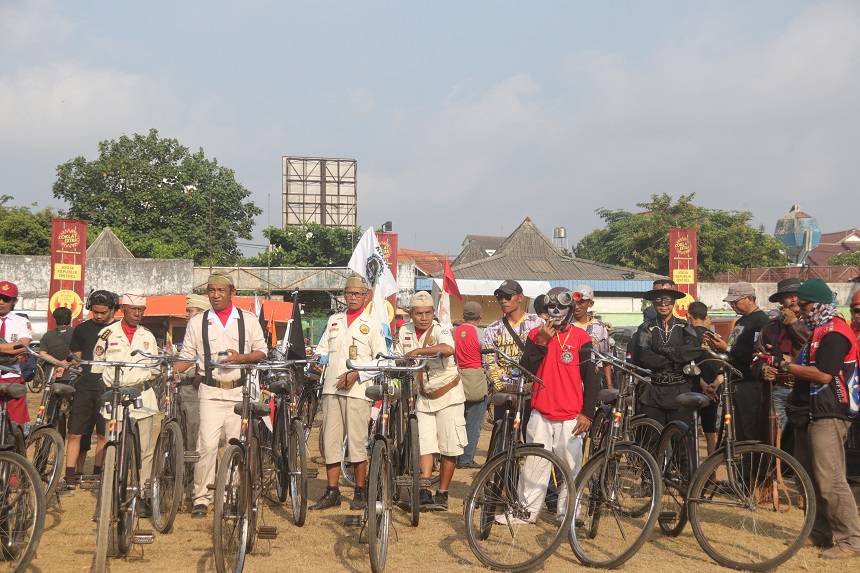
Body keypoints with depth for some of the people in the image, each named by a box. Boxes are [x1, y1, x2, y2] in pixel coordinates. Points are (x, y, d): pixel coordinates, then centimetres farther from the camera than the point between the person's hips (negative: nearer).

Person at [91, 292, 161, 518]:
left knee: (145, 449, -3)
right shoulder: (108, 333, 6)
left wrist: (143, 380, -2)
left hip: (142, 395, 2)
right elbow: (97, 364, 11)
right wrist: (111, 383, -1)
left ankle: (143, 497, 2)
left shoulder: (148, 336, 13)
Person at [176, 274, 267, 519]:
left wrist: (241, 357, -8)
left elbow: (262, 352, 10)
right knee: (207, 445, -11)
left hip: (240, 392, 1)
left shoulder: (248, 320, 9)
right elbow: (187, 356, 11)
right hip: (210, 392, -1)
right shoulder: (197, 322, 10)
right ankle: (201, 498, -3)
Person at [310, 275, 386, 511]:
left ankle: (360, 493, 5)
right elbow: (323, 348, 23)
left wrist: (357, 375, -12)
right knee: (330, 440, 2)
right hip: (331, 388, 4)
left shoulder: (372, 324, 6)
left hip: (358, 389, -4)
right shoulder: (333, 320, 19)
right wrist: (319, 358, -1)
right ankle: (332, 492, 8)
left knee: (357, 442, -5)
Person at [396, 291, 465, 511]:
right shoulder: (405, 332, 1)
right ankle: (424, 491, -12)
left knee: (448, 446, -1)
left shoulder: (439, 330, -16)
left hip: (448, 394, -4)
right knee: (425, 443, -7)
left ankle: (442, 494, 8)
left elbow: (448, 349, -39)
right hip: (423, 396, 4)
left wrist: (417, 351, -36)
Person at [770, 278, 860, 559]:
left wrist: (785, 366, -17)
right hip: (809, 415, 11)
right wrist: (783, 367, 9)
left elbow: (823, 374, -23)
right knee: (810, 479, 14)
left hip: (826, 416, -11)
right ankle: (820, 533, 22)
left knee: (829, 481, -12)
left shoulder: (834, 333, -14)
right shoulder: (819, 332, 20)